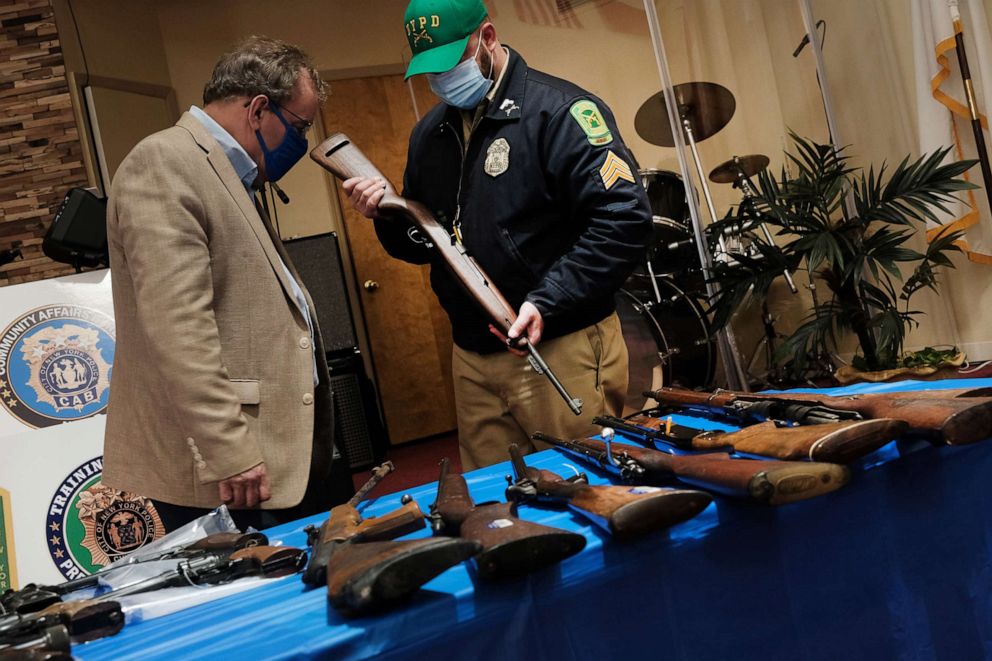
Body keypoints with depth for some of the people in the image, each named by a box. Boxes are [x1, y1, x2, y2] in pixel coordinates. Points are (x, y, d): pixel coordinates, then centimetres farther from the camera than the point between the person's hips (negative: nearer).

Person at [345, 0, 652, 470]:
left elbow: (623, 218, -18)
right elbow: (422, 245, 20)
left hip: (563, 351, -6)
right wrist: (388, 215, -1)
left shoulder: (558, 110, -9)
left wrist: (547, 304, -22)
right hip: (473, 360, 6)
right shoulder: (429, 134, 13)